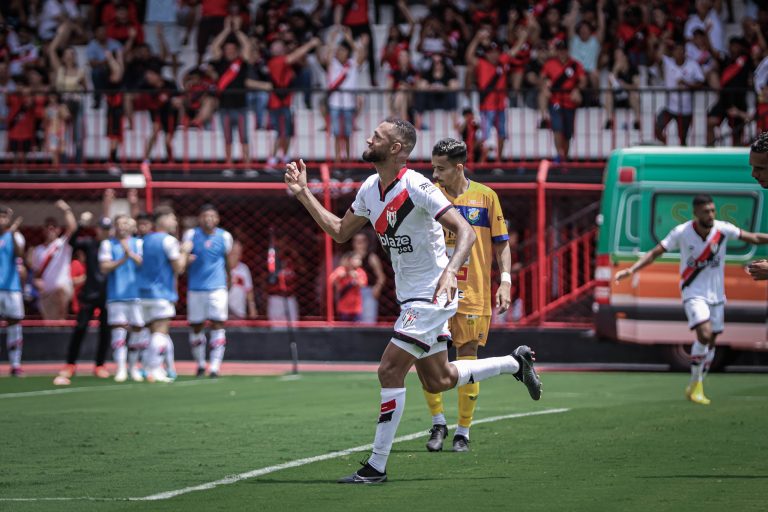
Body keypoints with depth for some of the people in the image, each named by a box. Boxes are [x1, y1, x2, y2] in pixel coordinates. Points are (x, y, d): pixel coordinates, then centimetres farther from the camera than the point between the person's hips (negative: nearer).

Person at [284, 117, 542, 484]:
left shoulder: (416, 187, -20)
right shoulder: (370, 189, 6)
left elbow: (465, 232, -23)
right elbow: (339, 232, 17)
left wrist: (450, 271, -39)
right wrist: (303, 195, 9)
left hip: (431, 296, -9)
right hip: (411, 298, 9)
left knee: (390, 371, -13)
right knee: (437, 381, 16)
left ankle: (376, 466, -8)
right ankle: (516, 363, 34)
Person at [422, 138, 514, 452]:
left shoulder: (485, 196, 1)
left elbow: (501, 243, 6)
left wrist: (505, 282, -3)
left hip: (473, 293, -1)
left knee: (467, 358, 1)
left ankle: (463, 432, 12)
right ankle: (438, 423, 10)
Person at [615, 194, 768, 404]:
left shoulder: (723, 229, -10)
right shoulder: (682, 232, -14)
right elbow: (655, 252, -9)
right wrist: (631, 270, -18)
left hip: (716, 294, 4)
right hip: (693, 293, -4)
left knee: (711, 341, 8)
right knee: (704, 334, -23)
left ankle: (696, 387, 24)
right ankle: (696, 382, -6)